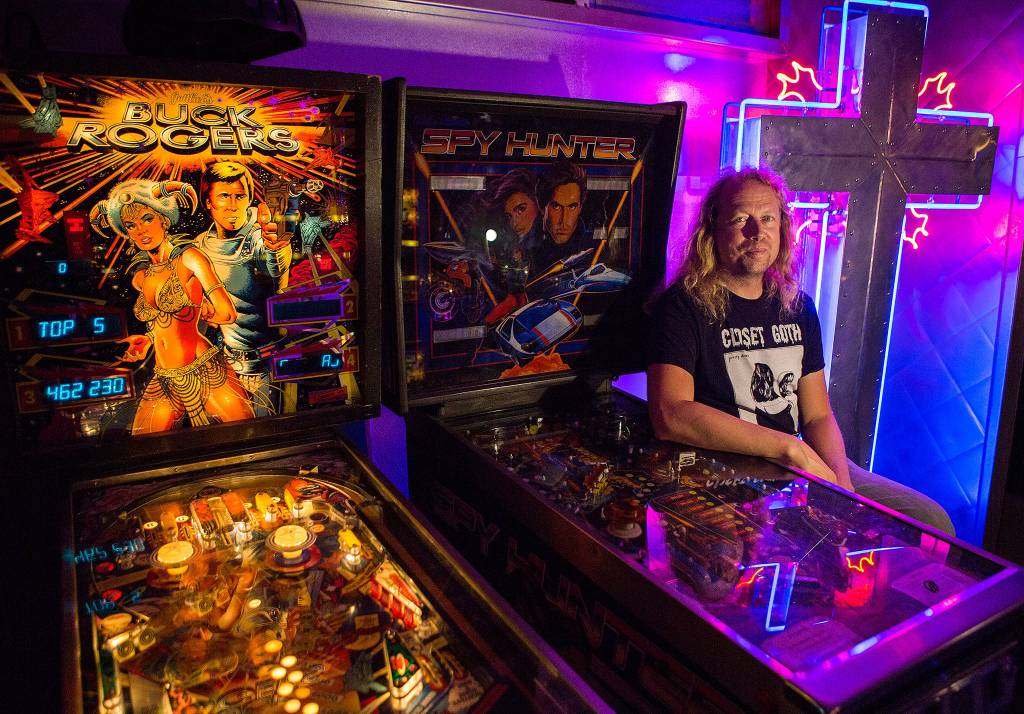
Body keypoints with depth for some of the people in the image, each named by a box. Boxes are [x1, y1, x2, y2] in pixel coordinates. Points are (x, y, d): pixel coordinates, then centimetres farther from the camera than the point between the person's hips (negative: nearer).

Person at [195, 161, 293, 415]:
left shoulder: (260, 236, -16)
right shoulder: (201, 245, 2)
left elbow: (275, 272, -39)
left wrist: (275, 249, -61)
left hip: (266, 359, -5)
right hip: (229, 359, 5)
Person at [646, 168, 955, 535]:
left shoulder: (797, 306, 9)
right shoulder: (683, 306, -11)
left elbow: (818, 416, 10)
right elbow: (670, 416, -26)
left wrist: (841, 484, -10)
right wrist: (790, 448, -24)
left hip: (801, 469, 7)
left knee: (933, 522, 3)